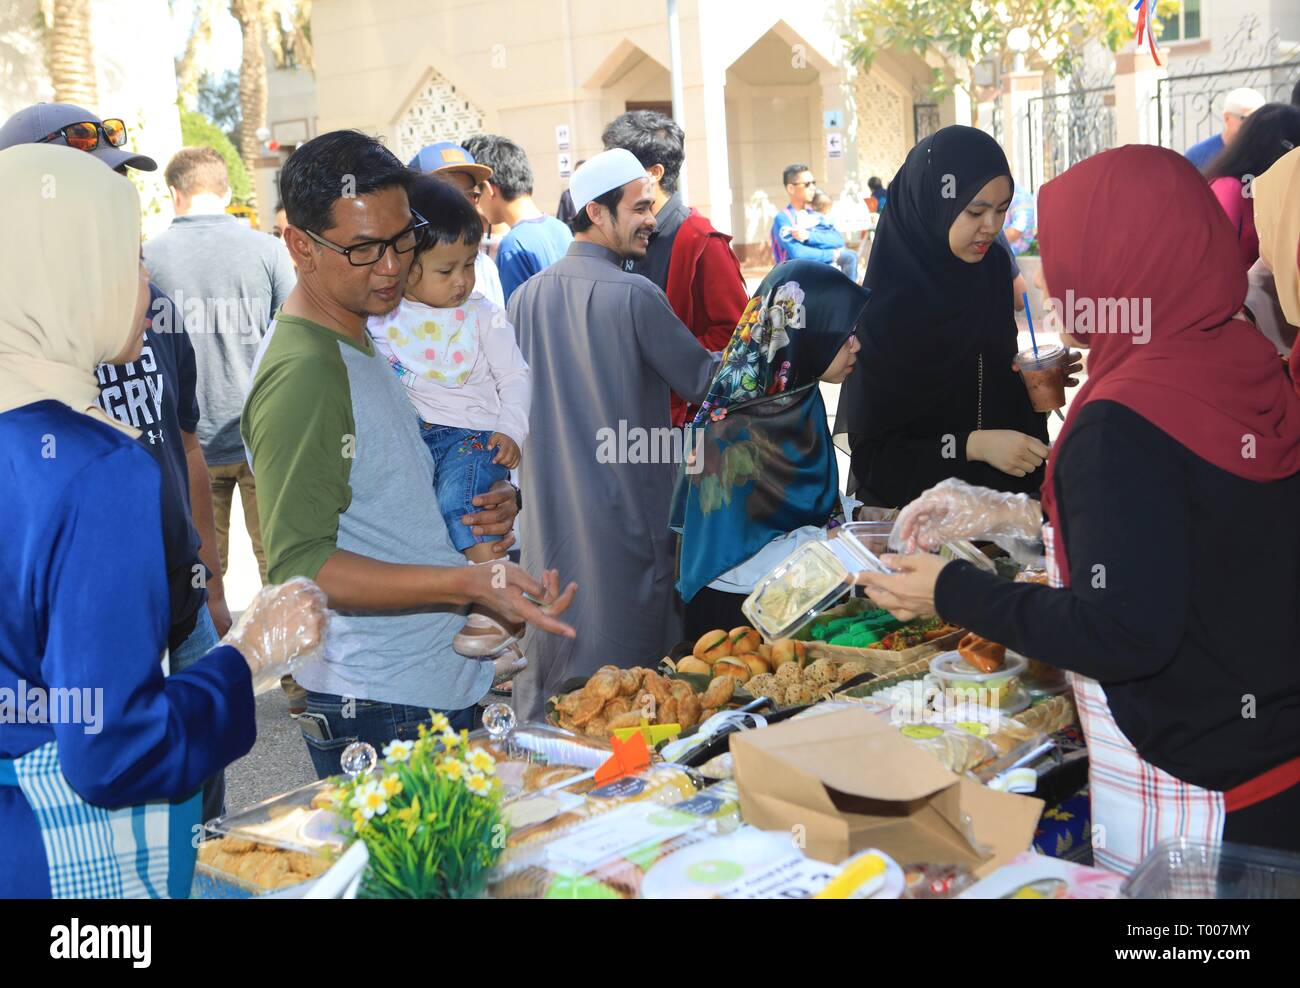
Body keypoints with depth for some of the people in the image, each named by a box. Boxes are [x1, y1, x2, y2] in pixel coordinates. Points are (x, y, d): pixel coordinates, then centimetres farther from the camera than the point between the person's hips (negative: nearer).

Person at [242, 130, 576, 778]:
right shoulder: (301, 372, -18)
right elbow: (298, 565, -24)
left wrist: (486, 507, 5)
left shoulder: (363, 340, 14)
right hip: (380, 713, -9)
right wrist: (471, 584, -31)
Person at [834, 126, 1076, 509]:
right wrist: (972, 446, -23)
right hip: (909, 502, -4)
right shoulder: (884, 305, -17)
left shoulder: (993, 269, 1)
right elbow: (869, 451, -15)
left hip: (998, 491, 4)